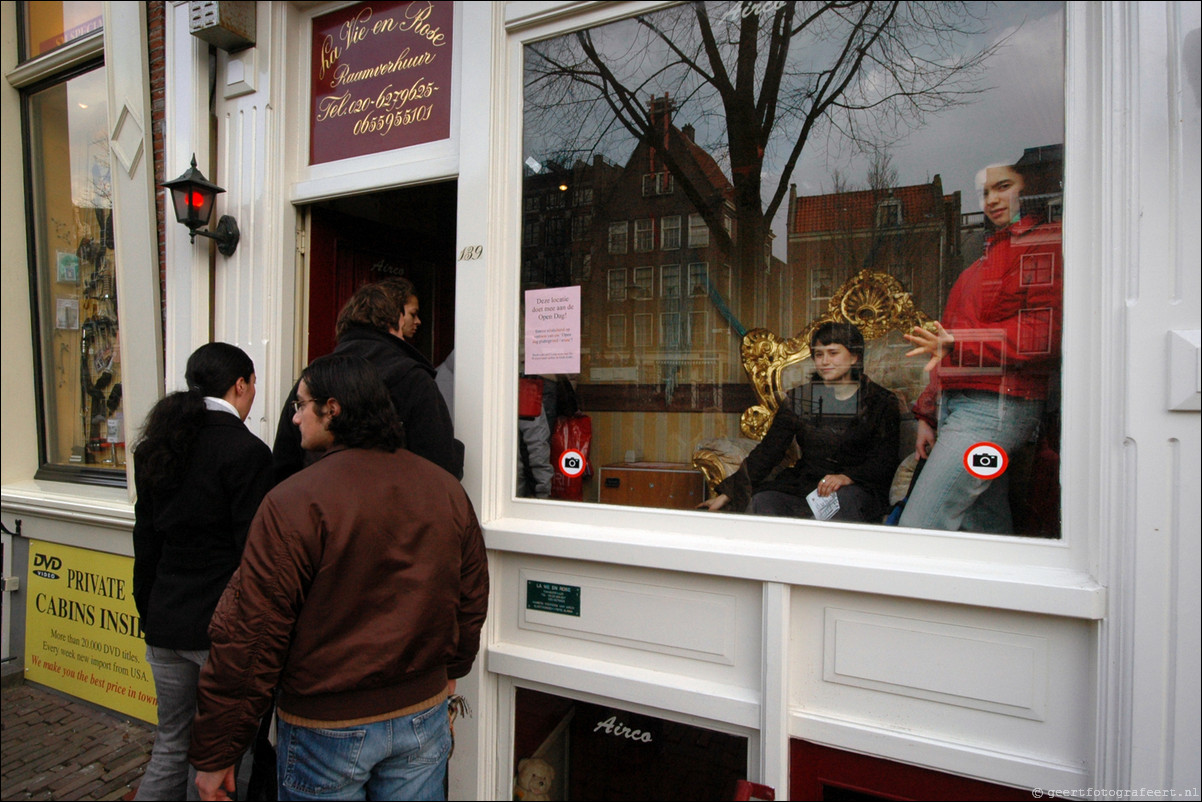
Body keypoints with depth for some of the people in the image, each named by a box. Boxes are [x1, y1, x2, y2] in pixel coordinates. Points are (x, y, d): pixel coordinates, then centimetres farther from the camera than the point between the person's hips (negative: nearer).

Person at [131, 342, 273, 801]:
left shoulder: (155, 446, 6)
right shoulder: (247, 452, -16)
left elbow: (146, 540, 12)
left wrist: (149, 613, 20)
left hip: (165, 622, 7)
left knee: (171, 743, 22)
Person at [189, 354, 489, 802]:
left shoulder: (294, 502, -19)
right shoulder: (447, 490, -3)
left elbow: (249, 636, -17)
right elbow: (472, 599, 6)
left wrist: (214, 755, -4)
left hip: (327, 726, -4)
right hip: (424, 714, 4)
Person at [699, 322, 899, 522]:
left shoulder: (881, 402, 5)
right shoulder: (799, 398, 10)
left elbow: (886, 460, -3)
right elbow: (768, 451, 4)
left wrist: (847, 477, -25)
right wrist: (727, 494, -6)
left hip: (859, 489, -2)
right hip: (804, 482, 2)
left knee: (843, 497, -37)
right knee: (761, 500, -27)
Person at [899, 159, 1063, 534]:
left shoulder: (1045, 242, -2)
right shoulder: (988, 258, 27)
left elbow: (1042, 334, -14)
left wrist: (956, 344, -23)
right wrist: (928, 415, 22)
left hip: (994, 407, -9)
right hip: (958, 404, 9)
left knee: (917, 527, -15)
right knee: (989, 530, 10)